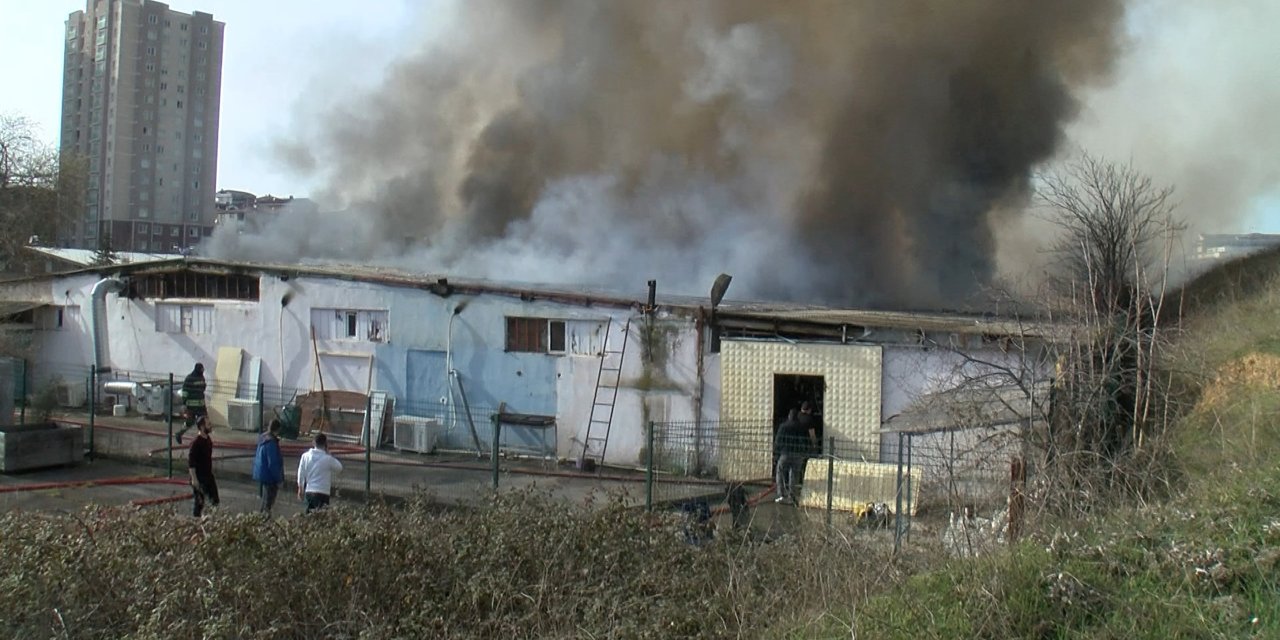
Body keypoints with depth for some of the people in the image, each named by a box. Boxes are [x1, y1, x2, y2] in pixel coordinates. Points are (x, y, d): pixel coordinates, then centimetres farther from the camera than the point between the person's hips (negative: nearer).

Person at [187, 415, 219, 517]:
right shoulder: (196, 441, -18)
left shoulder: (208, 439, 8)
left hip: (208, 475, 8)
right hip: (199, 477, -8)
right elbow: (190, 460, -20)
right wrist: (194, 478, -22)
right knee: (199, 502, 1)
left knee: (214, 501, 10)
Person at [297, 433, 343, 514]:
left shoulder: (305, 456, 1)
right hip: (322, 492, -5)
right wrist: (328, 453, 5)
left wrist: (300, 489, 19)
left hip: (308, 491, 5)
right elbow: (339, 467, 6)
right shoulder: (328, 459, -11)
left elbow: (301, 474, 6)